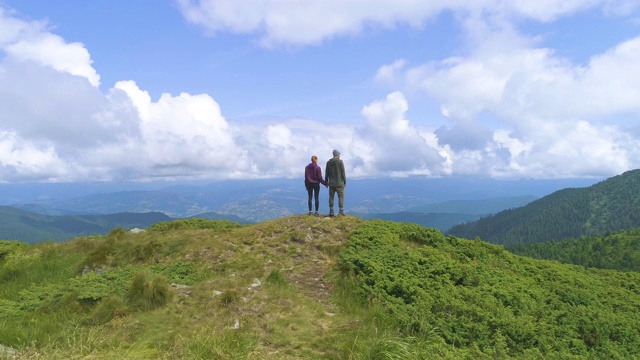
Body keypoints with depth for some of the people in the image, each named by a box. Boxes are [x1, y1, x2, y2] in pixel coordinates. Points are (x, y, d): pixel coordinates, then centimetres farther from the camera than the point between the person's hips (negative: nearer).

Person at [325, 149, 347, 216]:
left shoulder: (328, 162, 5)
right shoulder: (340, 161, -6)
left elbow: (326, 173, 9)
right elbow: (343, 172, -6)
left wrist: (326, 181, 17)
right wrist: (345, 181, 1)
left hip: (331, 183, 4)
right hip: (339, 183, -4)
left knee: (331, 197, 7)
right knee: (341, 196, 1)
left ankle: (331, 211, 7)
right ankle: (341, 211, -4)